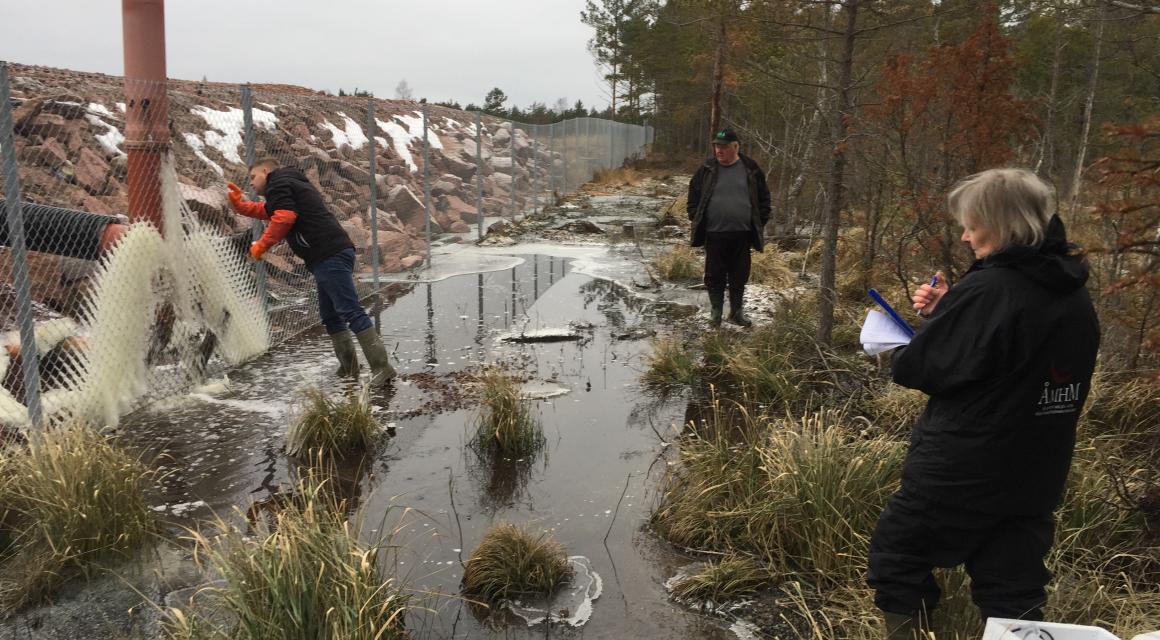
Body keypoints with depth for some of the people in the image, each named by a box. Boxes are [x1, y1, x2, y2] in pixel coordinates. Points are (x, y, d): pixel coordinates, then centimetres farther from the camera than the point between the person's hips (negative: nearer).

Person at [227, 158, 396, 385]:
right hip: (330, 257, 10)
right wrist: (239, 204, 30)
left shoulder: (278, 183, 1)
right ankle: (348, 365, 18)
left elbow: (283, 218, -14)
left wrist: (261, 246, -5)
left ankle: (381, 366, -19)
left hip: (331, 256, -10)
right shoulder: (291, 184, 31)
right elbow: (265, 211, 42)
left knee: (351, 311, -15)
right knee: (329, 315, 15)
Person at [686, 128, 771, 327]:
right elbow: (693, 197, 8)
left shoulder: (751, 170, 3)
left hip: (742, 234, 1)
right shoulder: (706, 170, 1)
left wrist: (760, 223, 4)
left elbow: (763, 198, 10)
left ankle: (737, 312, 24)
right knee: (715, 275, 4)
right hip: (714, 234, -1)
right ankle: (715, 311, 18)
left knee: (739, 276, 10)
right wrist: (696, 221, -1)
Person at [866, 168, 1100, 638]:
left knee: (897, 557, 12)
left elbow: (916, 369, -16)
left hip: (962, 469, -8)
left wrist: (934, 319, 4)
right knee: (1014, 595, 16)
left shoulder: (987, 290, -22)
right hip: (1035, 475, 8)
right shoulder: (1075, 297, 6)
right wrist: (946, 313, 6)